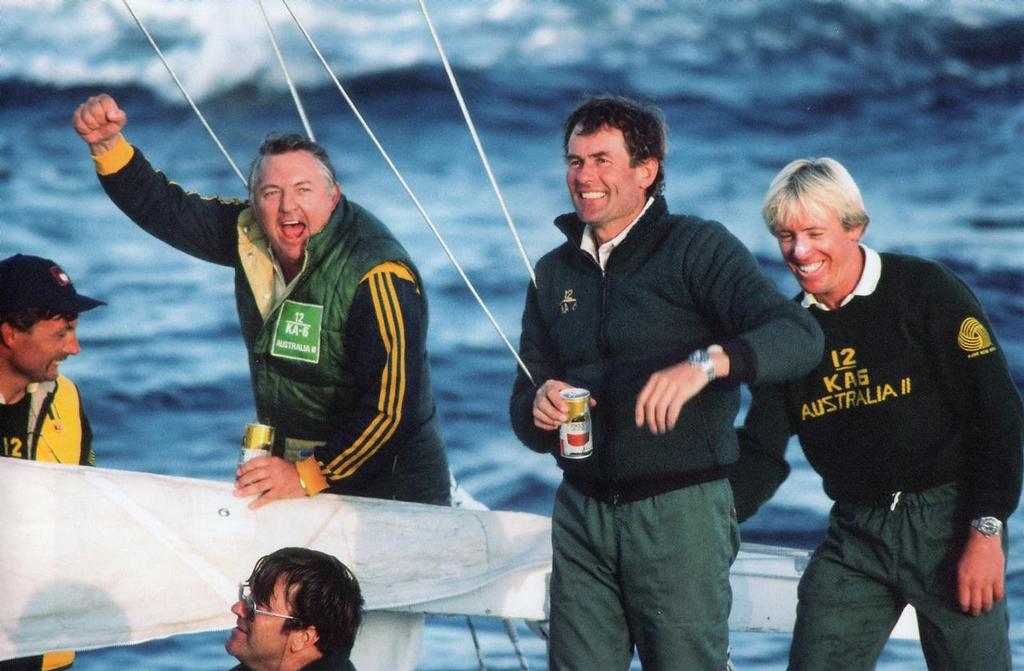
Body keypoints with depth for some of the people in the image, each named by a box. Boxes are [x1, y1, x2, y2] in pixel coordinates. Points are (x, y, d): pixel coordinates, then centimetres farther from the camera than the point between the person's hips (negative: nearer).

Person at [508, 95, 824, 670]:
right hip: (583, 510, 5)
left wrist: (705, 363, -35)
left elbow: (799, 335, -18)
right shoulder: (555, 273, 13)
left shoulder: (699, 248, -4)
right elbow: (525, 407, 16)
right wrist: (539, 410, -9)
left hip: (681, 511, -5)